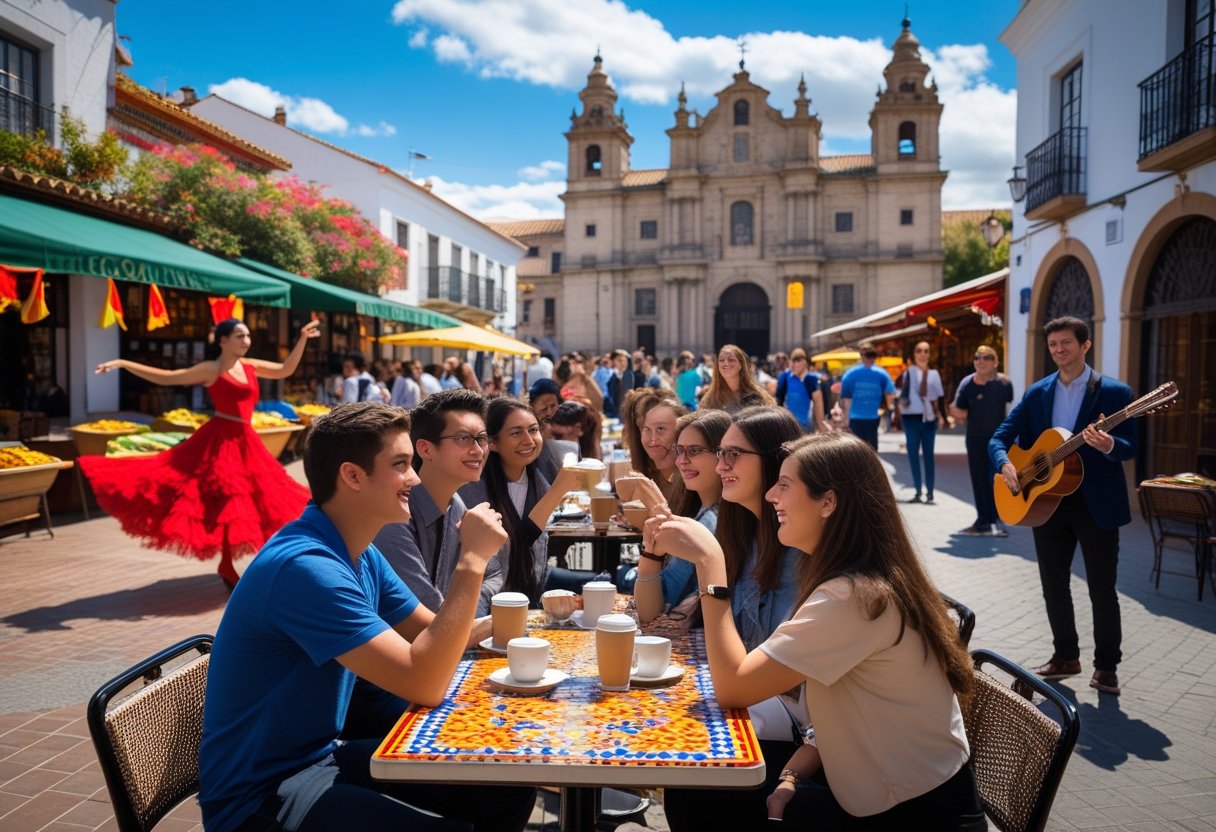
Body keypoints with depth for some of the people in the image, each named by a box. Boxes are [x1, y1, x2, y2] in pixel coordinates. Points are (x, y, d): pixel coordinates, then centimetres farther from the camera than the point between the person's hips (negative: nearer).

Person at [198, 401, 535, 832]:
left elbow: (432, 633, 11)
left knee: (510, 791, 3)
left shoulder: (362, 555, 3)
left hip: (328, 754, 9)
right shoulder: (305, 566, -27)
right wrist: (472, 561, -26)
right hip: (262, 792, -9)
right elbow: (424, 685, -30)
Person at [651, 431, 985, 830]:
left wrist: (709, 560, -27)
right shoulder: (859, 581, 4)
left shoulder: (854, 597, -27)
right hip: (884, 796, 8)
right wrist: (796, 767, -9)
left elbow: (733, 687, -27)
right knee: (692, 789, 3)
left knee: (701, 798, -6)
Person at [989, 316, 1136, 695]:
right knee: (1053, 584, 12)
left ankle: (1106, 665, 20)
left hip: (1097, 503, -4)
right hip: (1047, 500, 4)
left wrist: (1109, 444, -32)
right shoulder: (1037, 393, 6)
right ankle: (1066, 656, 28)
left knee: (1102, 587, 5)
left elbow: (1130, 448, -10)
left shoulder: (1114, 391, -5)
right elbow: (1000, 437, 3)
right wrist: (1005, 464, -17)